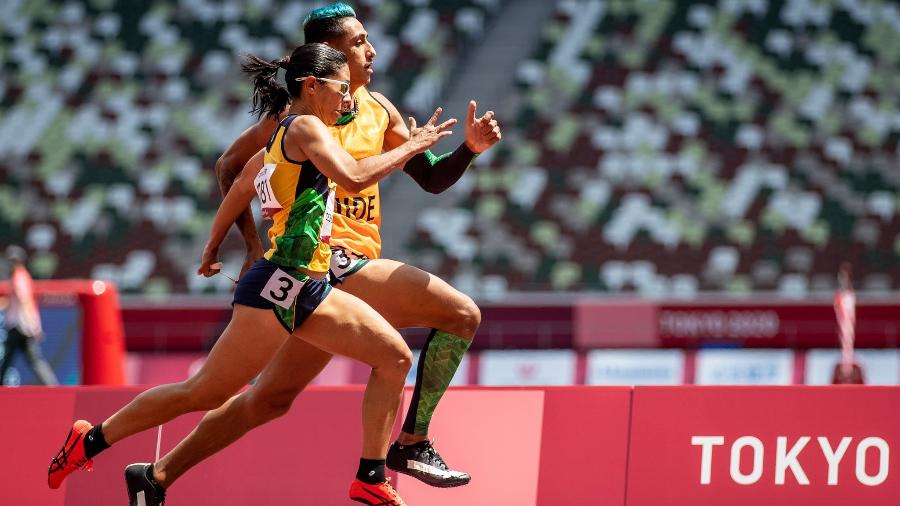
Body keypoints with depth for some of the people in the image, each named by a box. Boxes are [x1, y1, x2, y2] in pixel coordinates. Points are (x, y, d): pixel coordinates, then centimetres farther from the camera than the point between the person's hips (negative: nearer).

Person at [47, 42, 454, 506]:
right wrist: (410, 148, -13)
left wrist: (212, 248, 40)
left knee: (394, 356, 5)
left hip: (307, 292, 10)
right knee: (204, 393, -4)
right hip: (278, 286, -10)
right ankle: (90, 441, 7)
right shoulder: (304, 127, -10)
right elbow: (354, 176, -25)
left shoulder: (281, 135, 17)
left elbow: (239, 188, 28)